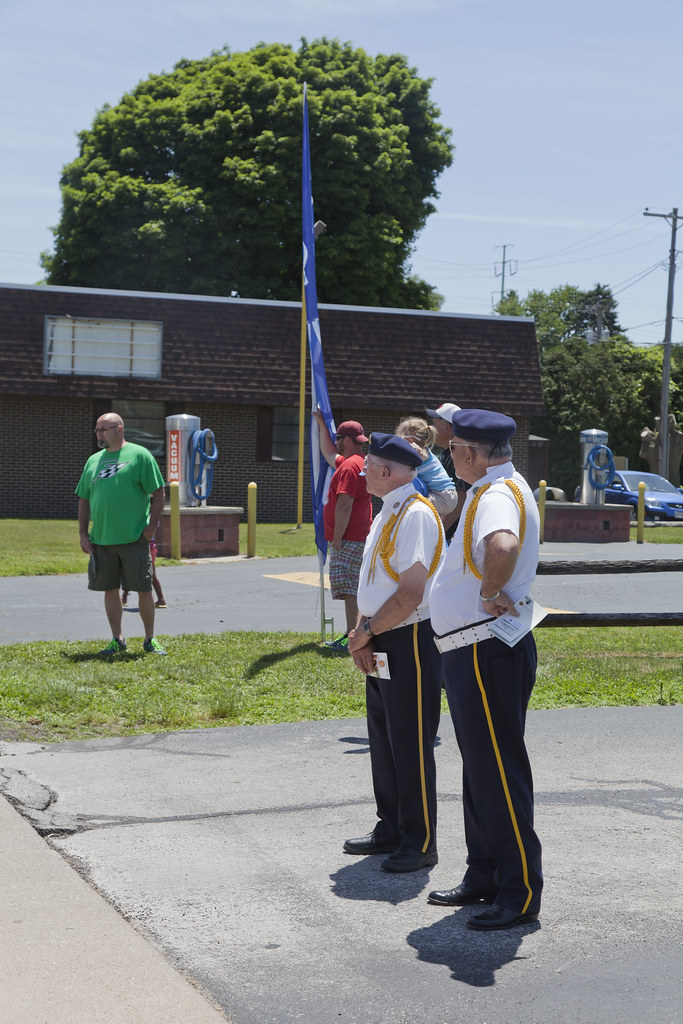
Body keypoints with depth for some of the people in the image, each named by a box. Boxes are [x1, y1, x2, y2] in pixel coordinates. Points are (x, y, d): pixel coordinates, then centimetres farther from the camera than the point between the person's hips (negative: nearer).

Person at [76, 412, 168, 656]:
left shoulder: (139, 455, -2)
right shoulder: (93, 461, 14)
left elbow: (158, 493, -3)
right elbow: (84, 499, 17)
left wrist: (151, 528, -10)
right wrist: (83, 534, 9)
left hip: (134, 539, -5)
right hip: (101, 540, 5)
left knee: (143, 589, 0)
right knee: (110, 589, 9)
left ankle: (150, 640, 12)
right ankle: (117, 640, 19)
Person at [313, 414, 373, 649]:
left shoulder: (350, 466, -16)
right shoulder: (359, 462, 18)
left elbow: (344, 504, -23)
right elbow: (329, 455, 37)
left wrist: (337, 538, -21)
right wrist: (321, 425, 41)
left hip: (348, 541, -11)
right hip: (358, 539, 11)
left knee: (349, 589, -12)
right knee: (352, 590, 14)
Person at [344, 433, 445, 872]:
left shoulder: (416, 515, -17)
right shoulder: (386, 515, 14)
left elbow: (410, 594, -23)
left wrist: (367, 631, -13)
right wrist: (361, 636, 1)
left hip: (411, 642, -10)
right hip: (381, 644, 10)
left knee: (411, 745, -2)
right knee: (383, 740, 16)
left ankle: (420, 843, 9)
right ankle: (391, 830, 29)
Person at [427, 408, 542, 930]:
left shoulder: (498, 496, -20)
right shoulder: (492, 490, 13)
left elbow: (503, 545, -43)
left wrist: (490, 594, -27)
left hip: (488, 653, -11)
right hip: (471, 652, 11)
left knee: (499, 772, -4)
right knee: (479, 767, 18)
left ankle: (521, 892, 4)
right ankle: (484, 876, 29)